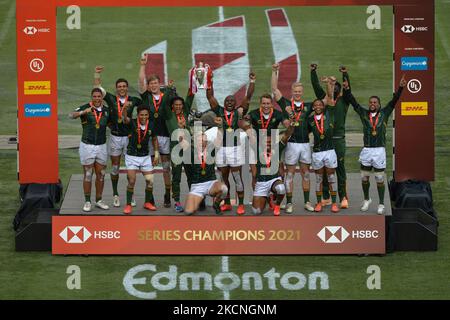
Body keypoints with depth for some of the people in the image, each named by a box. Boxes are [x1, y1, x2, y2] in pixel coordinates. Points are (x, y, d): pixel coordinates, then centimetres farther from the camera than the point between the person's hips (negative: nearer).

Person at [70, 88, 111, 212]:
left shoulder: (106, 111, 5)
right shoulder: (85, 108, -9)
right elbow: (72, 115, -28)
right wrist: (84, 112, -45)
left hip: (101, 146, 4)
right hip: (87, 146, -4)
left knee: (100, 174, 9)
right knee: (87, 175, 2)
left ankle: (99, 200, 20)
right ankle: (87, 202, 9)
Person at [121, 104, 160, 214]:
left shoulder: (151, 125, -3)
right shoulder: (133, 123, -15)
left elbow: (154, 139, 12)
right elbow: (125, 119, -38)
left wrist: (156, 154, 7)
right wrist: (125, 108, -58)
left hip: (145, 156, 4)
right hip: (132, 156, -4)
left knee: (150, 181, 4)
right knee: (131, 181, -8)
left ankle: (148, 202, 23)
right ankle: (128, 205, 3)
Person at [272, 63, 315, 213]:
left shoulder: (308, 106, 8)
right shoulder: (286, 104, 2)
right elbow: (274, 89, -3)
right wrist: (274, 72, -11)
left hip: (305, 143, 3)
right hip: (291, 143, -3)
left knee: (305, 173, 9)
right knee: (290, 174, 1)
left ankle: (307, 202, 16)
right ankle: (289, 203, 5)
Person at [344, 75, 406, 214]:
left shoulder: (384, 113, 3)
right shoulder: (364, 113, 8)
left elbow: (394, 101, -2)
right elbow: (353, 102, 4)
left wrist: (400, 87, -14)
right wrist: (346, 90, -8)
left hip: (379, 150, -2)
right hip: (366, 150, 2)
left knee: (380, 179, 2)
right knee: (364, 178, 10)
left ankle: (381, 204, 10)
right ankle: (366, 200, 30)